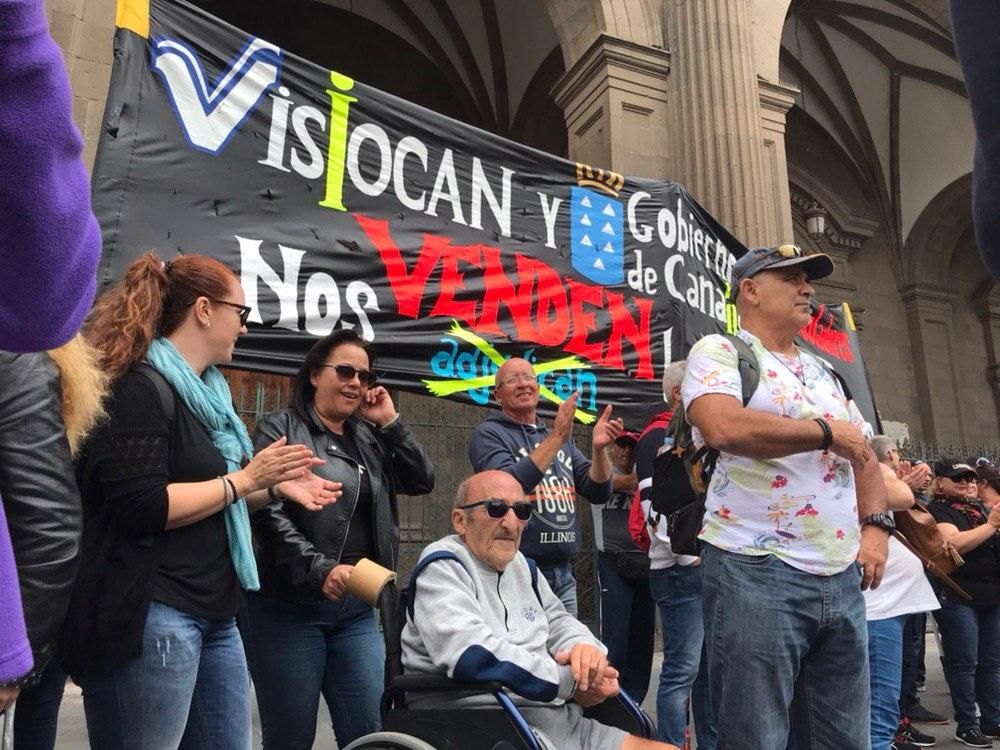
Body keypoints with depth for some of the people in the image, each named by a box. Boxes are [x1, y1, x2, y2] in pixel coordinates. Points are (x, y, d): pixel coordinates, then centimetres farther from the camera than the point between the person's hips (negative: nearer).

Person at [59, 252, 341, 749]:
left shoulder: (207, 391, 16)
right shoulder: (142, 388, -13)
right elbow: (143, 509, -23)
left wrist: (274, 487, 10)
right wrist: (245, 479, -15)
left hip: (214, 616, 9)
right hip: (153, 616, -9)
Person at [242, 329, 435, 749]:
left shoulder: (369, 437, 14)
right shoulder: (280, 429, -3)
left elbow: (422, 482, 9)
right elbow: (267, 512, -14)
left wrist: (390, 422, 2)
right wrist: (320, 569, -24)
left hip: (357, 606, 5)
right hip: (288, 606, -5)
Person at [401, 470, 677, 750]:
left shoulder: (520, 564, 18)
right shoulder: (442, 566, -9)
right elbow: (472, 655, -23)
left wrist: (586, 648, -4)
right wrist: (571, 682, -14)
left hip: (561, 724, 9)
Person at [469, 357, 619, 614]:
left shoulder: (560, 437, 14)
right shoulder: (488, 434, -4)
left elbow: (599, 493, 8)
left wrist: (598, 448, -11)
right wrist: (557, 437, -24)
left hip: (564, 572, 6)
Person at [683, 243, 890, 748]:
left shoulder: (824, 372, 20)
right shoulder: (718, 353, -3)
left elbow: (864, 456, 23)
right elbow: (725, 428, -23)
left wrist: (875, 527, 5)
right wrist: (826, 431, -11)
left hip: (841, 578, 8)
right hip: (756, 573, -7)